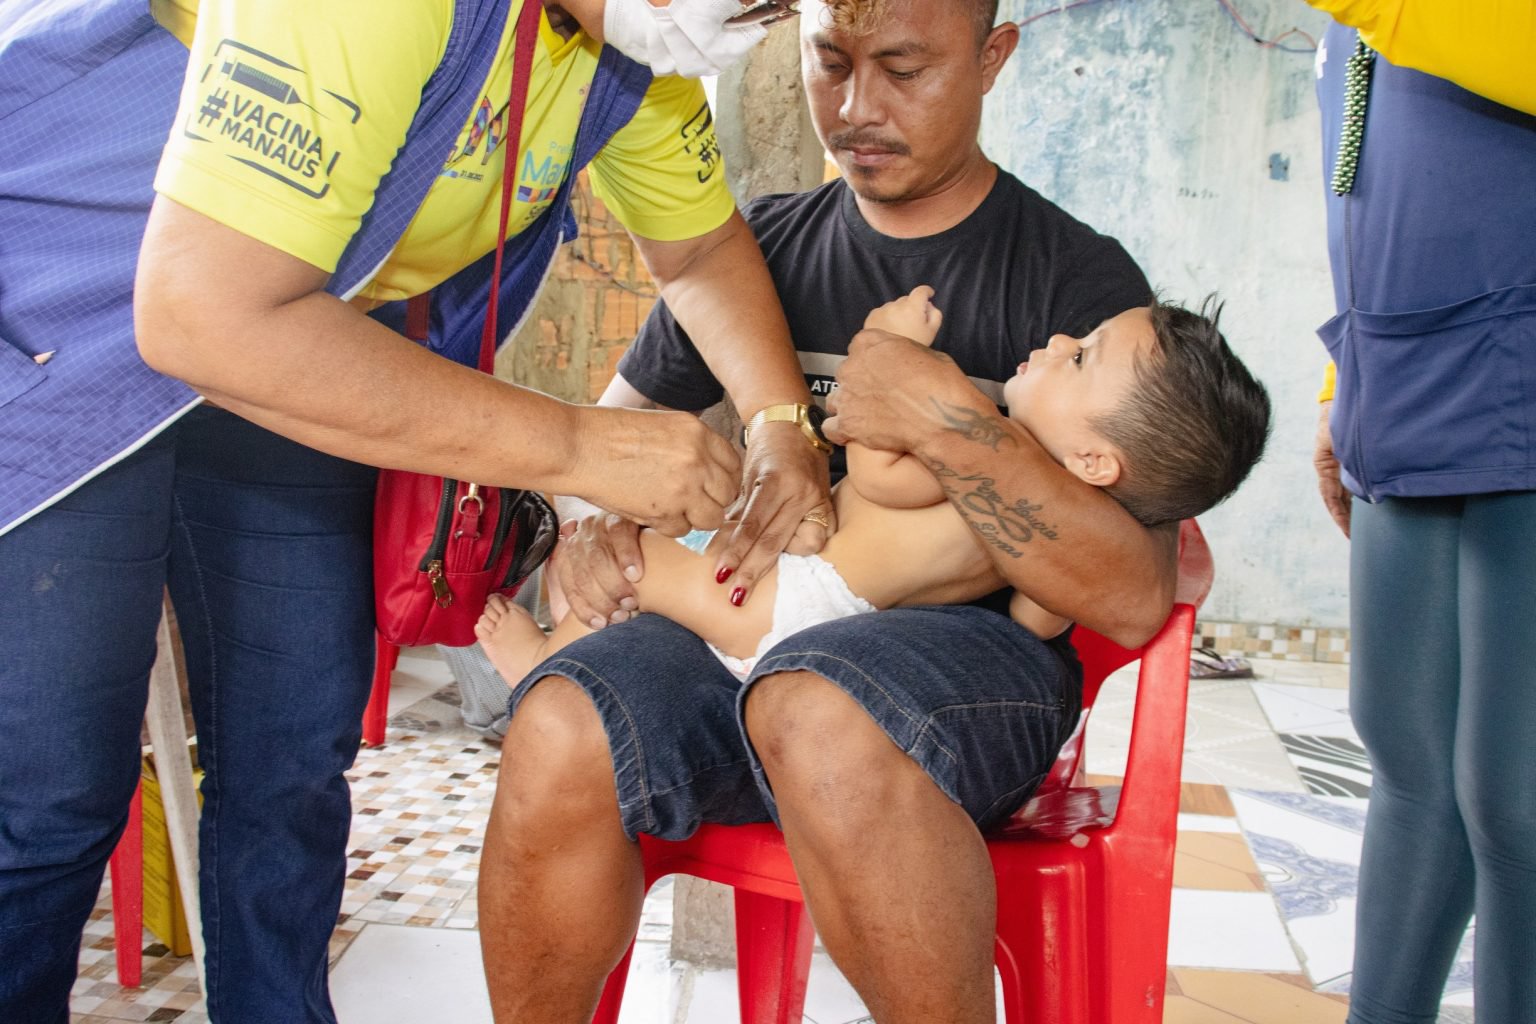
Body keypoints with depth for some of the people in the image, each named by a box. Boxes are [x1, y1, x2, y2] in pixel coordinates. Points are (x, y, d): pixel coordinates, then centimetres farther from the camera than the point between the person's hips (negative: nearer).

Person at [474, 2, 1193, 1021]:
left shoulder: (1081, 276, 0)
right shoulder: (764, 247, 12)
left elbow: (1135, 600, -11)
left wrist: (946, 417, -21)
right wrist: (588, 526, -2)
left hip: (974, 646, -3)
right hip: (762, 626, 4)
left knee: (819, 710, -38)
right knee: (559, 732, -28)